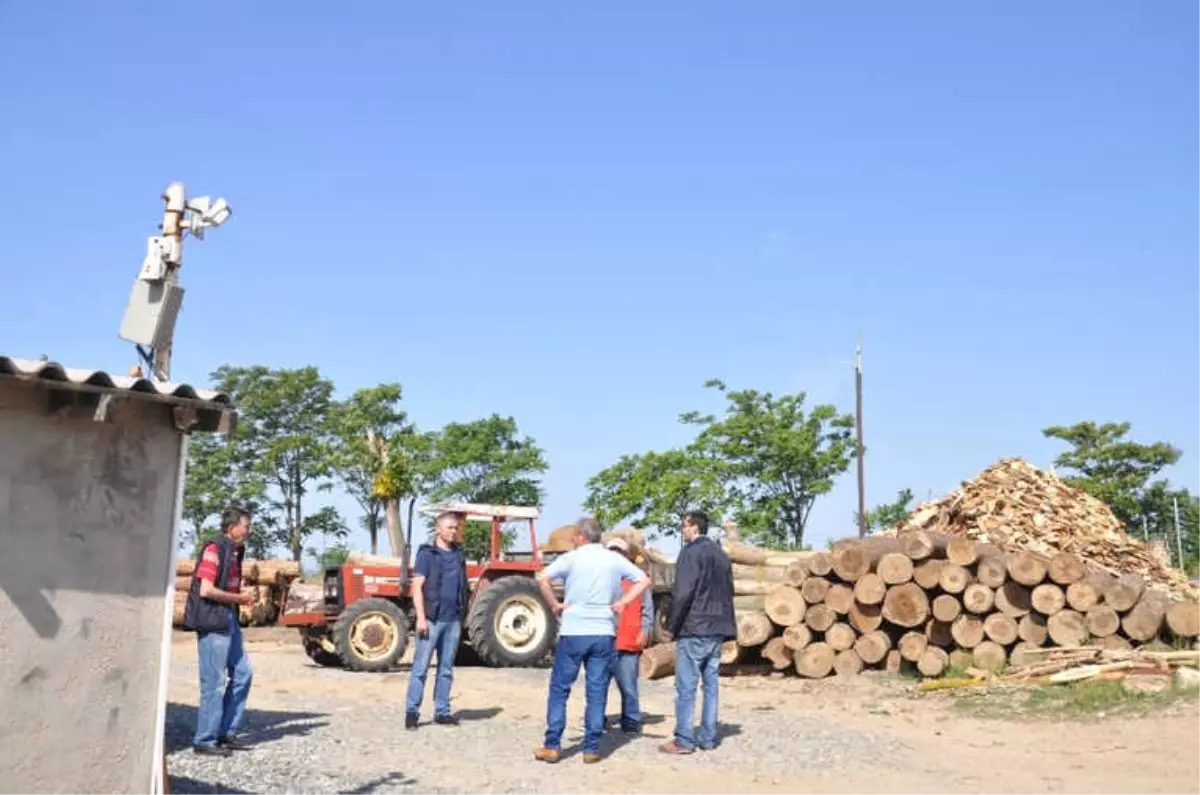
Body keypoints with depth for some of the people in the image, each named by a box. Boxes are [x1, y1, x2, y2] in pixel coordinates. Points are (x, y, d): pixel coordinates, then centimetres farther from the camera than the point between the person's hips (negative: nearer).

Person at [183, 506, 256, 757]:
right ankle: (205, 740, 8)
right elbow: (205, 590, -20)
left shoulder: (234, 551, 14)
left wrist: (243, 596, 6)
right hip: (212, 621, -10)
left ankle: (227, 732, 21)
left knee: (242, 674, 12)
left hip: (228, 620, 10)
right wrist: (239, 598, -11)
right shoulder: (214, 549, -14)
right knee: (214, 682, -3)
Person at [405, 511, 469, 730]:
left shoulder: (458, 554, 12)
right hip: (432, 619, -5)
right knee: (420, 667, -3)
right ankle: (411, 711, 2)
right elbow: (417, 587, -8)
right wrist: (421, 617, -16)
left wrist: (463, 613, 10)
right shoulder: (427, 553, -3)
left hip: (453, 620, 5)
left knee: (446, 669, 9)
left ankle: (442, 711, 14)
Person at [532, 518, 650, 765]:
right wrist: (622, 602, 4)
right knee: (597, 691, 7)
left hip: (573, 632, -2)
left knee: (559, 689, 7)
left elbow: (542, 578, -17)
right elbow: (644, 580, 7)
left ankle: (552, 746, 6)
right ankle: (591, 749, 7)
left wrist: (555, 605, -6)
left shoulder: (572, 558, -4)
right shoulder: (614, 559, 6)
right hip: (604, 633, 3)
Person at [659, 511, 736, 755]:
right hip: (716, 629, 8)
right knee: (710, 684, 10)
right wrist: (724, 624, 18)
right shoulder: (721, 555, 16)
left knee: (686, 686, -4)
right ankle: (708, 738, 12)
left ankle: (684, 740, -3)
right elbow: (728, 591, 17)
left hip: (693, 628, -8)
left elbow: (683, 592, -16)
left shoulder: (691, 552, -9)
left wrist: (672, 624, -8)